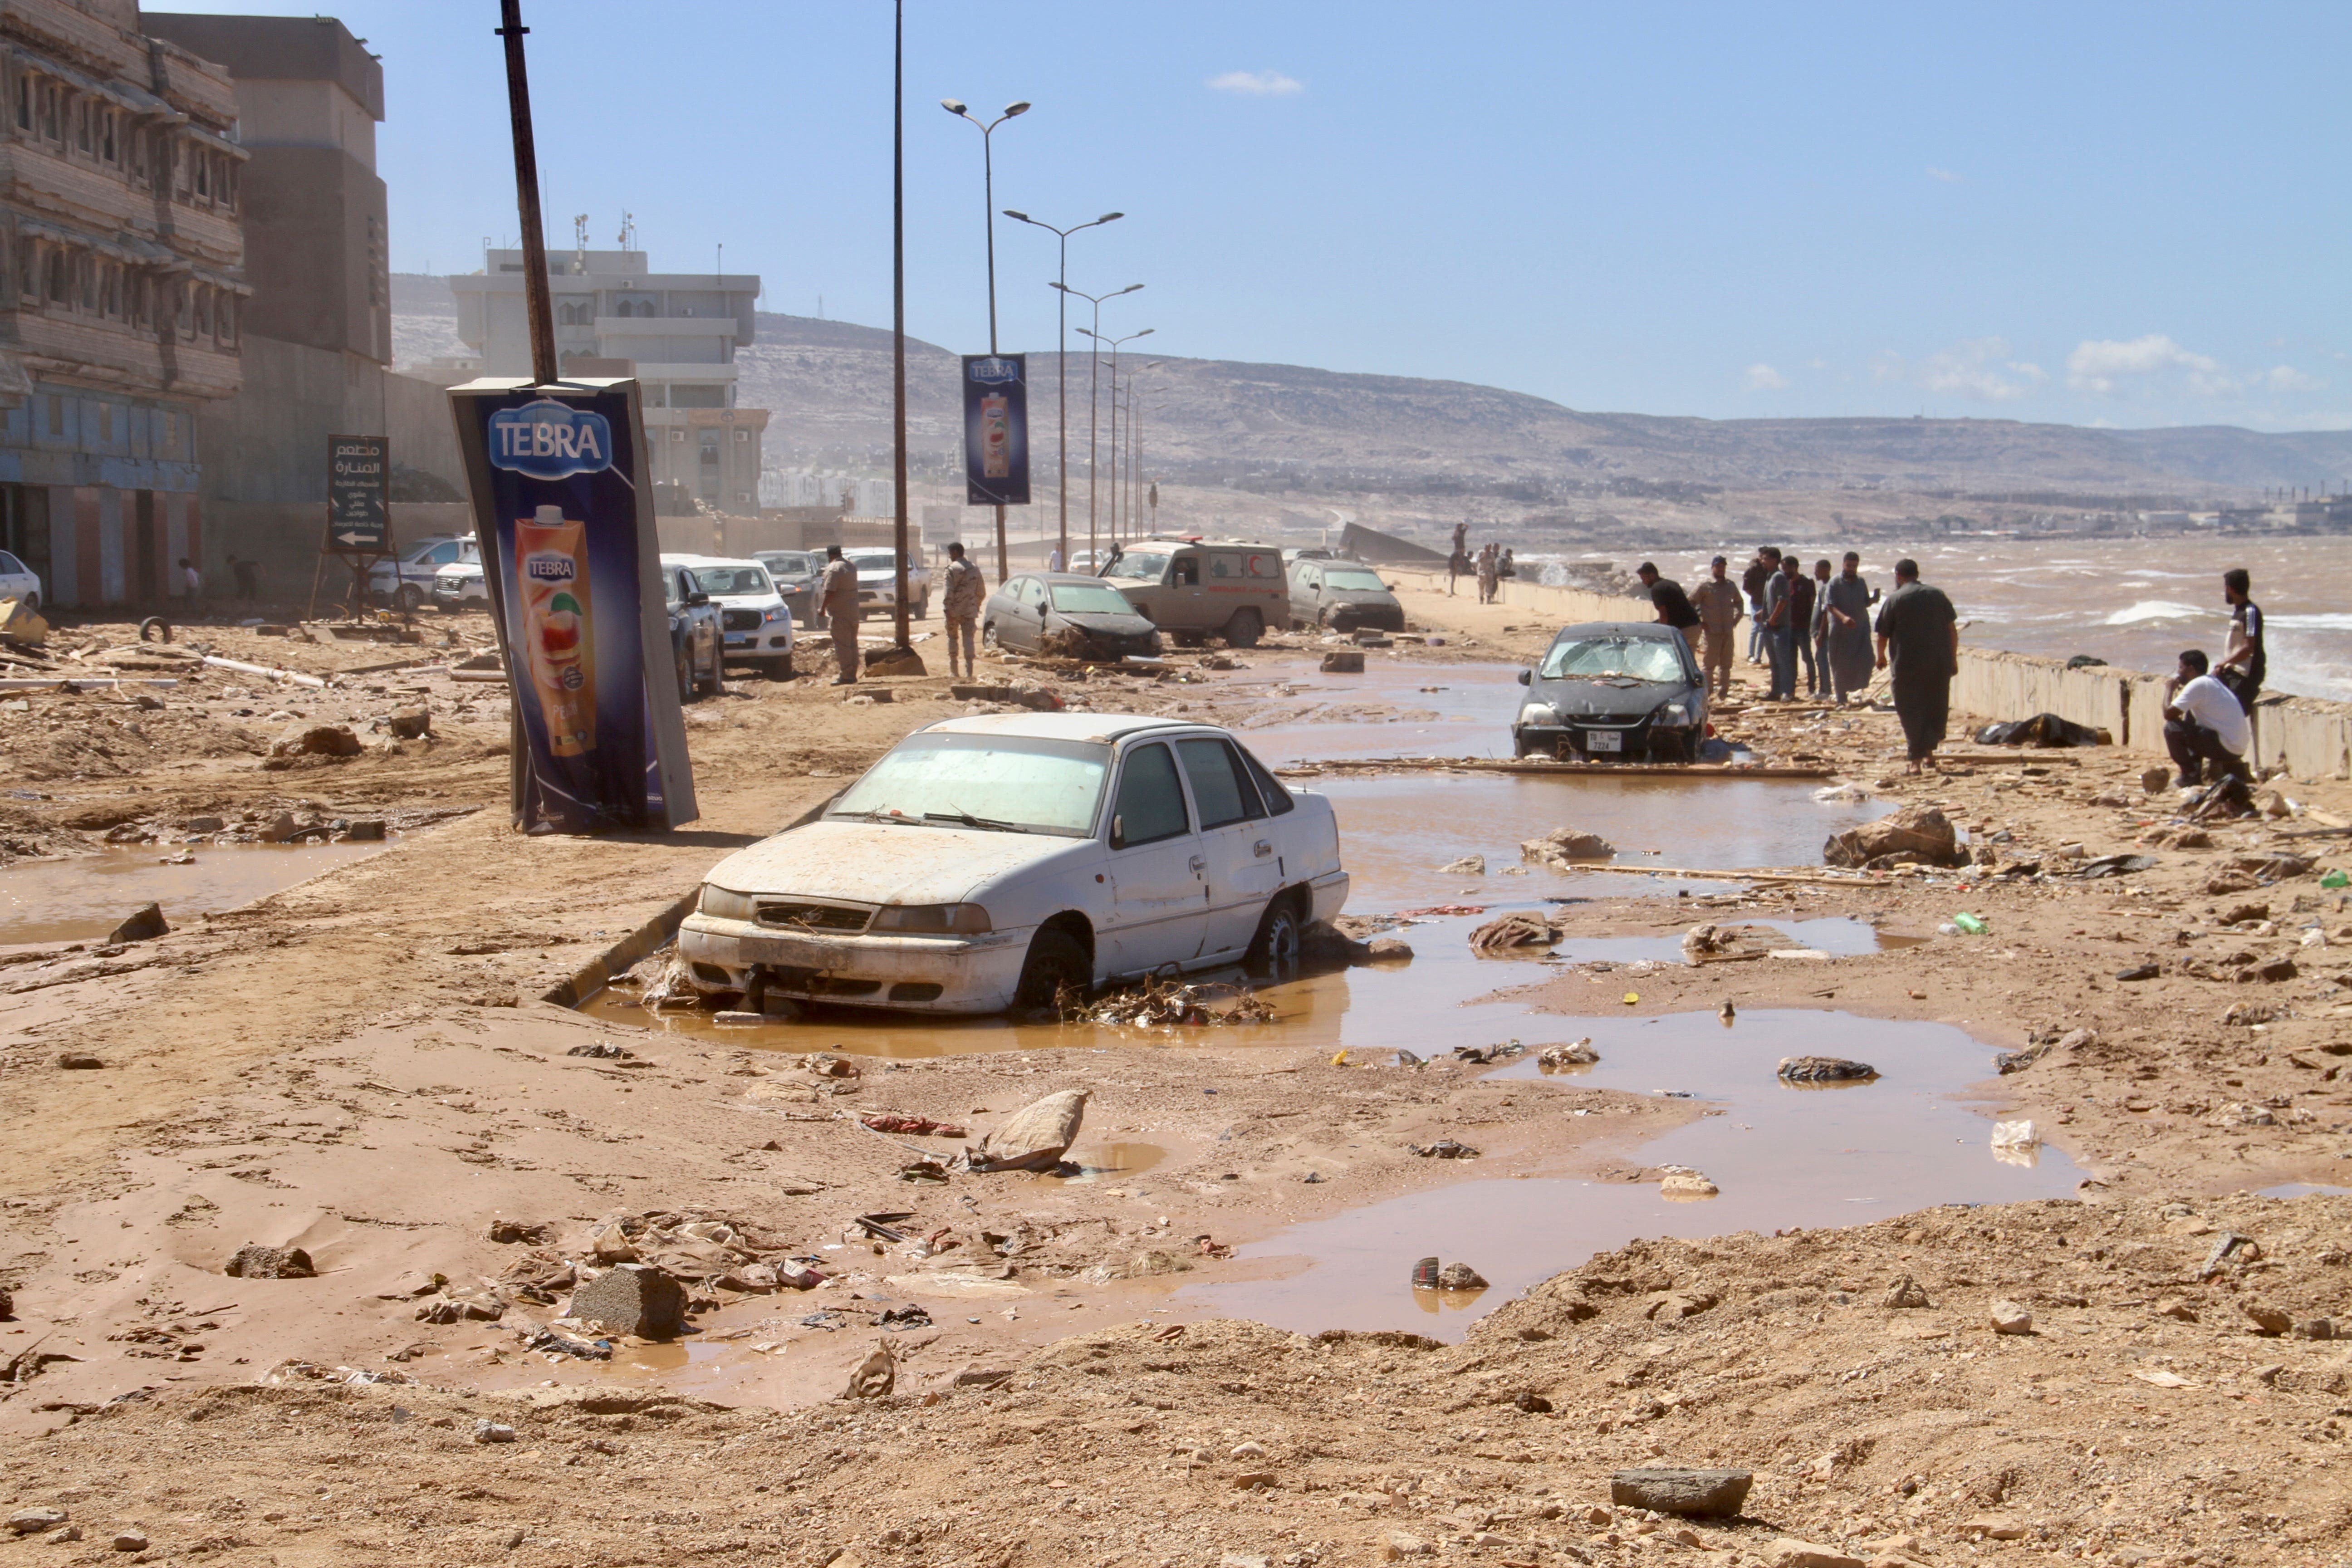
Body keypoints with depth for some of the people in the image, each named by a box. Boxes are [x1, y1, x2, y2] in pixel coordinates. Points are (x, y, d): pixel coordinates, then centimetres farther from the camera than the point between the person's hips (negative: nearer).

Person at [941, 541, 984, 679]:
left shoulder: (952, 569, -8)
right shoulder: (975, 569, 10)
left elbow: (948, 592, -16)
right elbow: (982, 593, 13)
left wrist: (947, 609, -15)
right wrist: (976, 606, 25)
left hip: (954, 611, -4)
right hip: (970, 611, 4)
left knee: (952, 638, 10)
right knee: (968, 639, 1)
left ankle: (953, 670, 10)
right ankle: (969, 670, -10)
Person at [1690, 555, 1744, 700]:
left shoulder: (1731, 586, 12)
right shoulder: (1705, 586, -4)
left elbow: (1738, 602, 29)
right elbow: (1690, 603, -2)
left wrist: (1737, 617, 14)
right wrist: (1700, 620, -6)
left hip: (1728, 631, 5)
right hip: (1712, 631, -5)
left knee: (1726, 663, 8)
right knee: (1711, 662, -5)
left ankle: (1724, 690, 14)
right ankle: (1707, 690, -1)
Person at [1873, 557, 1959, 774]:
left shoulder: (1894, 599, -3)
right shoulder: (1937, 595, 7)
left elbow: (1883, 635, 1)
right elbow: (1952, 630, 8)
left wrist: (1881, 657, 19)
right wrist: (1953, 659, 15)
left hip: (1908, 665, -3)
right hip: (1939, 663, 3)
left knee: (1911, 711, 1)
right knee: (1937, 707, 17)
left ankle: (1916, 760, -4)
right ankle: (1929, 752, 22)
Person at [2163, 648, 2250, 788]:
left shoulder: (2197, 685, -13)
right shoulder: (2212, 681, 17)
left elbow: (2169, 714, -15)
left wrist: (2169, 689, 1)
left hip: (2226, 747, -10)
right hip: (2239, 748, 10)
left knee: (2172, 728, -11)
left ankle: (2190, 777, -3)